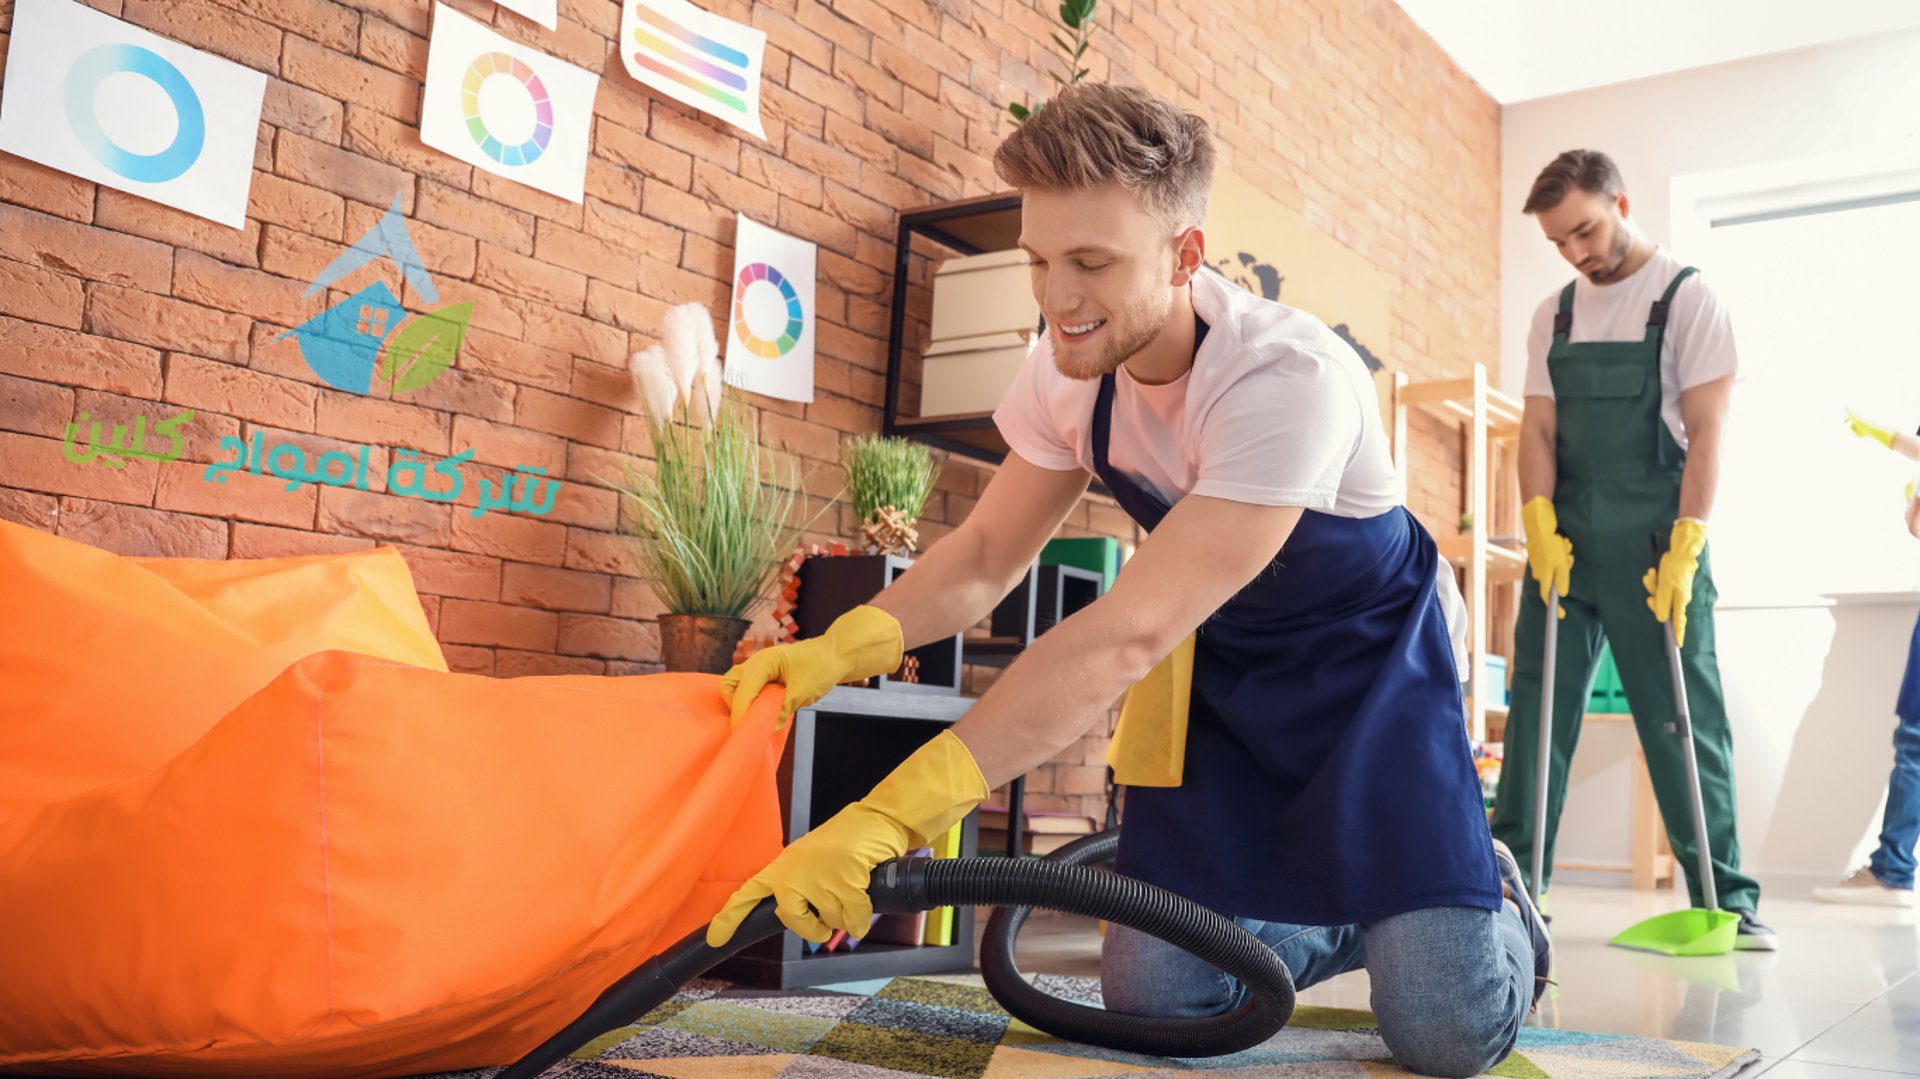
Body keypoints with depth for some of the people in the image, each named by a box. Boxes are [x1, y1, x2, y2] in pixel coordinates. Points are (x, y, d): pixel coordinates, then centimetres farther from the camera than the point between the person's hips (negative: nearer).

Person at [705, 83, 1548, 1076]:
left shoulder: (1289, 379, -33)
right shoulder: (1072, 366, -12)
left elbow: (1130, 633, -39)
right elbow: (988, 555, -3)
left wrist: (888, 816, -44)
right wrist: (841, 647, -25)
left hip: (1366, 661, -5)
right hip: (1223, 666, 5)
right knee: (1153, 990, -4)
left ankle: (1490, 897, 20)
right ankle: (1334, 920, 25)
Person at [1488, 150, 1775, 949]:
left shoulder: (1686, 298, -2)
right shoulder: (1554, 316, 12)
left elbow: (1705, 431, -9)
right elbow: (1538, 428, 7)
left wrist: (1684, 550, -17)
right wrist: (1540, 529, -8)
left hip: (1653, 541, -4)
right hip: (1567, 536, 4)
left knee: (1684, 717, 0)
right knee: (1537, 702, 3)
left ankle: (1725, 898, 9)